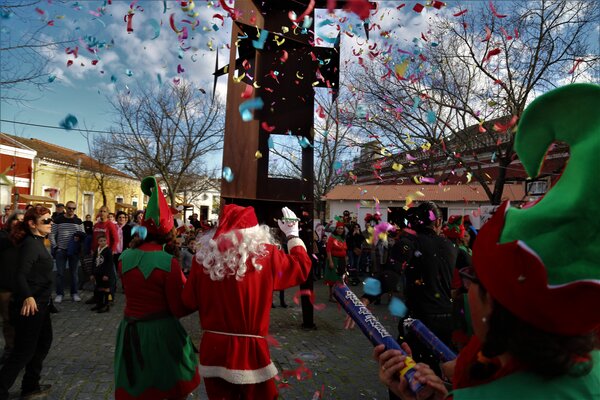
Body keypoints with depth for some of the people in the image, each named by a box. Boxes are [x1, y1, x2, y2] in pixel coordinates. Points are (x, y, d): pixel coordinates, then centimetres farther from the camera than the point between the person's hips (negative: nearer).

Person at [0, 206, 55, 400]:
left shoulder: (38, 242, 10)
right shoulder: (30, 244, -18)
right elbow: (21, 275, -29)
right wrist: (28, 297, -42)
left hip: (41, 304, 10)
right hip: (30, 305, -10)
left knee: (44, 342, 20)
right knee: (24, 350, -1)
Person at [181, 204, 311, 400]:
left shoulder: (204, 257, -7)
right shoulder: (266, 255, -12)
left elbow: (189, 301, 3)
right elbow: (302, 267, 3)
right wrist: (292, 234, 14)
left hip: (213, 349, 2)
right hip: (251, 351, -2)